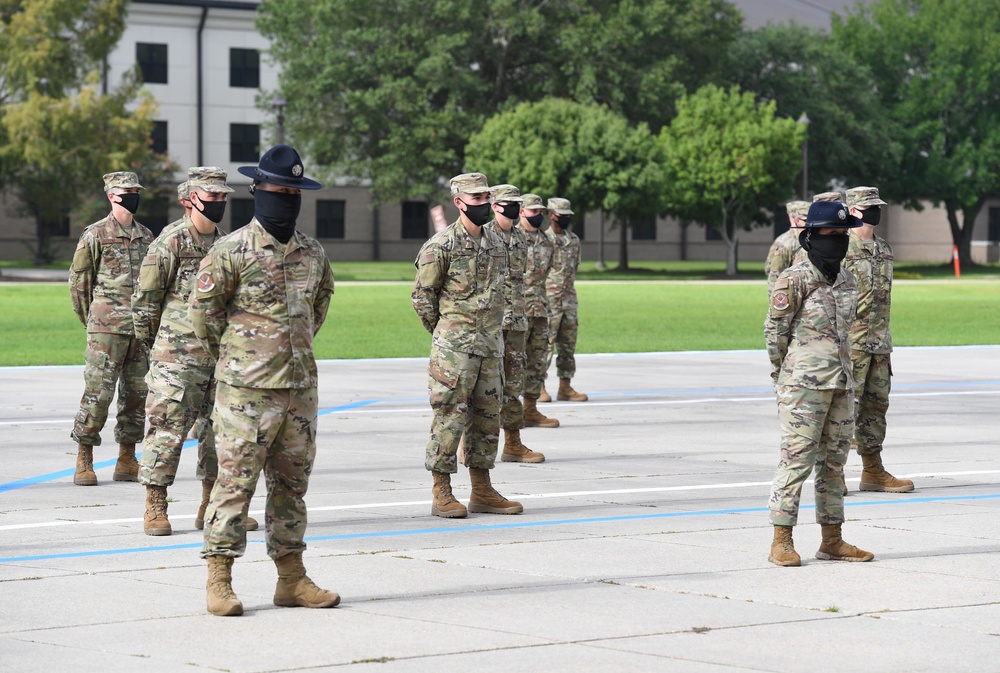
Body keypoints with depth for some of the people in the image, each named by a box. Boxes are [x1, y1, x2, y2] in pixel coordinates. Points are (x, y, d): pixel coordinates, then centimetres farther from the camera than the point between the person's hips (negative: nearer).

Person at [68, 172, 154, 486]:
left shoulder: (146, 236, 14)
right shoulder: (95, 235, -2)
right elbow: (78, 282, 2)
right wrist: (92, 322, 6)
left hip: (141, 329, 5)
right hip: (107, 330, -5)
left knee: (137, 395, 6)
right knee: (98, 394, -8)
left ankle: (127, 461, 14)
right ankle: (84, 463, 1)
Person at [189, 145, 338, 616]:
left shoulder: (312, 253, 10)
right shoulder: (231, 251, -8)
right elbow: (202, 308, -4)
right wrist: (231, 356, 3)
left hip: (300, 385, 6)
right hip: (247, 389, -6)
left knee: (292, 482, 11)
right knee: (235, 481, -5)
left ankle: (291, 578, 17)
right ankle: (219, 582, -1)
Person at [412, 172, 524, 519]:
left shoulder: (497, 243, 12)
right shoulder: (441, 245, -10)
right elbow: (422, 296, -5)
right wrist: (444, 334, 1)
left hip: (490, 346, 7)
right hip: (454, 348, -7)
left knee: (487, 417, 10)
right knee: (450, 418, -5)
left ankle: (482, 491, 17)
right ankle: (442, 494, 0)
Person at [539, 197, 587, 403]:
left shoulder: (574, 240, 13)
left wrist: (570, 292, 16)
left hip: (569, 299, 6)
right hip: (548, 300, -6)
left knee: (568, 345, 8)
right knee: (545, 344, -7)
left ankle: (565, 388, 13)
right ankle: (539, 388, -2)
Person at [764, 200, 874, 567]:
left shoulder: (848, 281, 10)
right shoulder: (793, 280, -10)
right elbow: (774, 331, -4)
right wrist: (784, 379, 3)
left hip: (841, 383, 7)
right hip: (804, 385, -7)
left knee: (834, 461, 10)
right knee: (797, 459, -7)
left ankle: (832, 540, 16)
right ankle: (781, 543, -3)